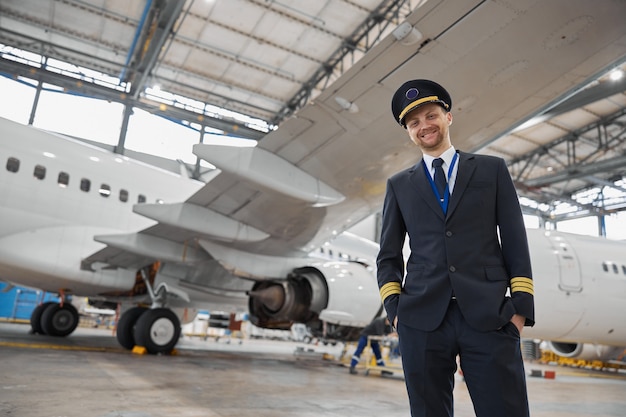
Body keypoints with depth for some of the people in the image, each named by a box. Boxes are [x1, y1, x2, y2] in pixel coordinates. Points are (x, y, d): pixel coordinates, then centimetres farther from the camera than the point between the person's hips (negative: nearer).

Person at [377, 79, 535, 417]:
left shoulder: (492, 170, 12)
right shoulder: (399, 185, 14)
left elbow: (515, 243, 7)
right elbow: (388, 255, 13)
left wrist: (521, 308, -1)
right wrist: (394, 308, 1)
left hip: (490, 318, -1)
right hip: (422, 320, 1)